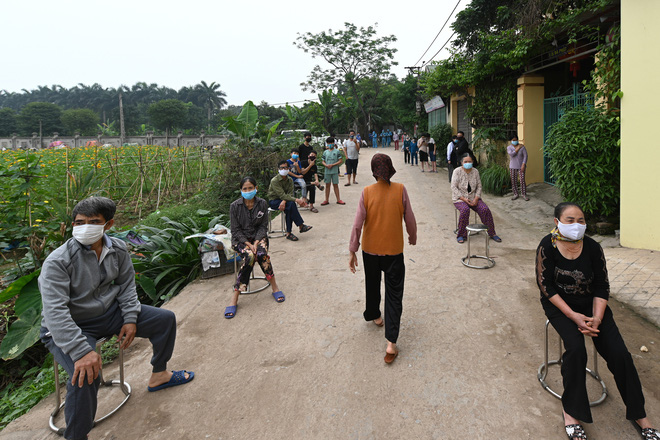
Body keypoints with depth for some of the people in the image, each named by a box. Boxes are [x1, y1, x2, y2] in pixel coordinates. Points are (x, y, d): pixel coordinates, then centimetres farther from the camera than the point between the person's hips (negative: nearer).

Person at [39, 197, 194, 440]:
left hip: (108, 312, 6)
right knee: (86, 375, -33)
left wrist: (130, 319, -6)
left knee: (165, 319, 4)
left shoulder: (118, 249, -7)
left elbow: (127, 285, 7)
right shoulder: (57, 262, -25)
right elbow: (54, 312, -31)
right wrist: (82, 351, -38)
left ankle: (159, 375, 24)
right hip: (68, 328, -6)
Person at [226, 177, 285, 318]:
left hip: (258, 236, 2)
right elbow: (236, 230, -6)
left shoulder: (262, 204, -2)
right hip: (240, 239, -1)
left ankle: (274, 287, -15)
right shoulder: (235, 206, -6)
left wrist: (256, 242, -16)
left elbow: (263, 226, 0)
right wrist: (249, 244, -19)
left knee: (262, 254, -33)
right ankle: (234, 299, -29)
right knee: (249, 256, -33)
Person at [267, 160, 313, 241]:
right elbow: (282, 195, -26)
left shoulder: (290, 180, 2)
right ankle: (301, 226, -26)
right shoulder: (274, 180, -17)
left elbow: (290, 194, -7)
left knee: (289, 209, -30)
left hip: (283, 199, 5)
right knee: (291, 204, -32)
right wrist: (296, 200, -35)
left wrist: (284, 201, -30)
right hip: (273, 201, -5)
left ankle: (288, 233, -24)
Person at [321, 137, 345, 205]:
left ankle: (338, 200, 11)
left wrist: (332, 165, -14)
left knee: (335, 185, 3)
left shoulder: (337, 151, -1)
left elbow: (340, 161, -5)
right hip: (327, 171, 3)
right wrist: (326, 165, -10)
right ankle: (326, 200, 15)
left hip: (335, 171, -3)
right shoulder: (325, 152, 9)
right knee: (327, 185, 8)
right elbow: (323, 161, 12)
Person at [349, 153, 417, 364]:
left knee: (372, 285, 25)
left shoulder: (367, 192, -11)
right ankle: (391, 343, -2)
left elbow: (357, 224, -11)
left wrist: (352, 251, -3)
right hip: (394, 250, -1)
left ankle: (374, 315, 50)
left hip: (370, 250, 1)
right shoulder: (400, 190, -11)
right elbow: (410, 219, -4)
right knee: (394, 294, 4)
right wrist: (413, 237, 16)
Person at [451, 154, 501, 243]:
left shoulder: (475, 171, 4)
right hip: (460, 198, -3)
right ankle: (461, 235, -20)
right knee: (465, 210, -34)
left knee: (485, 209, -20)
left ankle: (492, 233, -4)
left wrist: (476, 198, -11)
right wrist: (463, 199, -19)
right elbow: (454, 187, -11)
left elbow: (479, 186, 5)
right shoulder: (457, 171, -7)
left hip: (473, 198, 3)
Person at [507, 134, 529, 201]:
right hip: (512, 166, 2)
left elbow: (525, 156, -9)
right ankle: (515, 194, 15)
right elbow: (511, 154, -19)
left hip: (521, 166, -2)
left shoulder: (522, 147, -6)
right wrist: (518, 148, -17)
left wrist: (523, 165, -17)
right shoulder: (509, 147, -2)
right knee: (513, 181, 4)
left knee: (522, 180, -6)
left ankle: (524, 195, 3)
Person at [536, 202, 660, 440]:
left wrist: (596, 318, -18)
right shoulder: (547, 246, -15)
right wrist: (573, 316, -21)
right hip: (559, 304, -3)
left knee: (619, 353, -11)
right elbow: (545, 286, -15)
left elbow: (601, 287, -3)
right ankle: (571, 411, -9)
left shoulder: (592, 247, -8)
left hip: (591, 304, 3)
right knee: (575, 347, -27)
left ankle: (638, 414, 9)